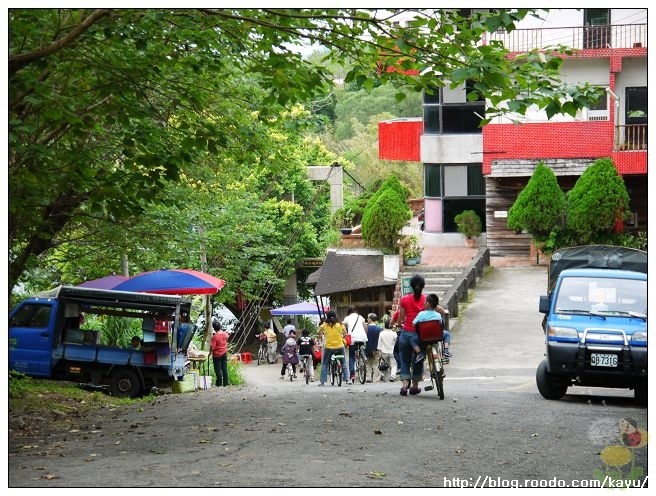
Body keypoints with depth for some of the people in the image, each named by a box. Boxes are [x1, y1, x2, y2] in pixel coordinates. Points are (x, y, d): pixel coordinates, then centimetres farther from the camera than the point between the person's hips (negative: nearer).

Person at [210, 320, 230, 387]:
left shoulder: (215, 336, -22)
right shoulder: (225, 334, -5)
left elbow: (212, 347, -23)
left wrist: (210, 351, -4)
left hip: (217, 355, -5)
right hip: (224, 354, 5)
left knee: (218, 369, 5)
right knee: (224, 368, 12)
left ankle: (219, 383, 9)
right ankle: (225, 382, 15)